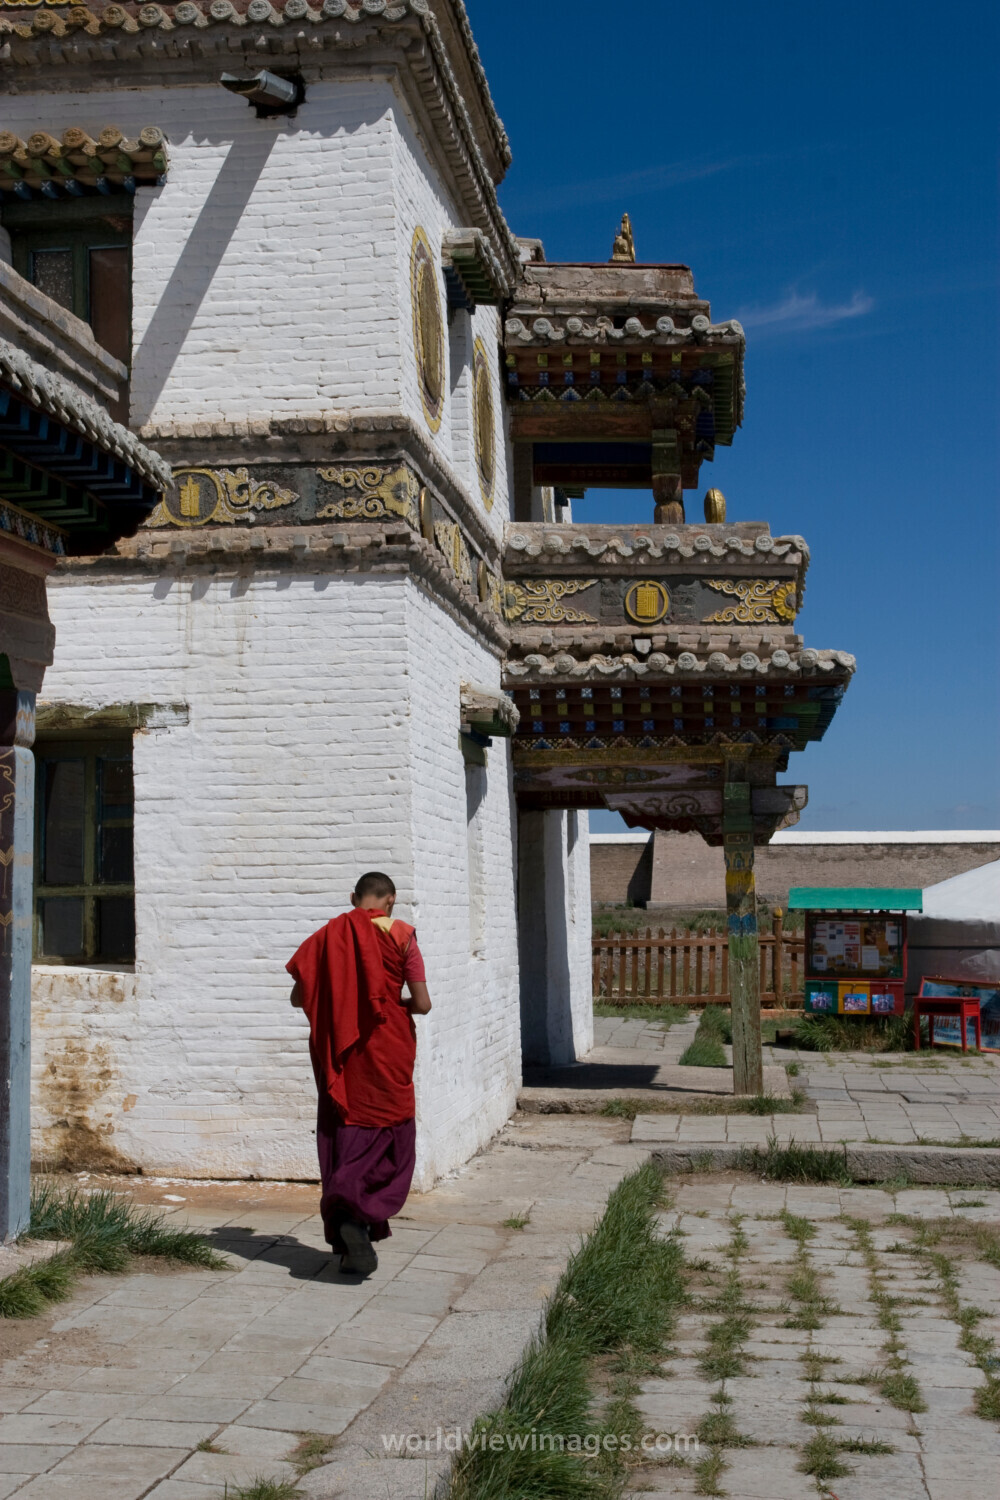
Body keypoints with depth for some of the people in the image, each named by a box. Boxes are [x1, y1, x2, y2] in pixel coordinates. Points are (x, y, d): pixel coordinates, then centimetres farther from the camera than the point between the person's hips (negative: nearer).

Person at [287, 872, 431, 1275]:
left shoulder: (328, 935, 3)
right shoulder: (400, 936, -6)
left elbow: (298, 997, 6)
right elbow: (422, 1003, -9)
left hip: (337, 1054, 3)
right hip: (386, 1054, -3)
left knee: (342, 1139, 10)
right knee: (389, 1140, 7)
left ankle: (347, 1237, 9)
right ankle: (357, 1215, -15)